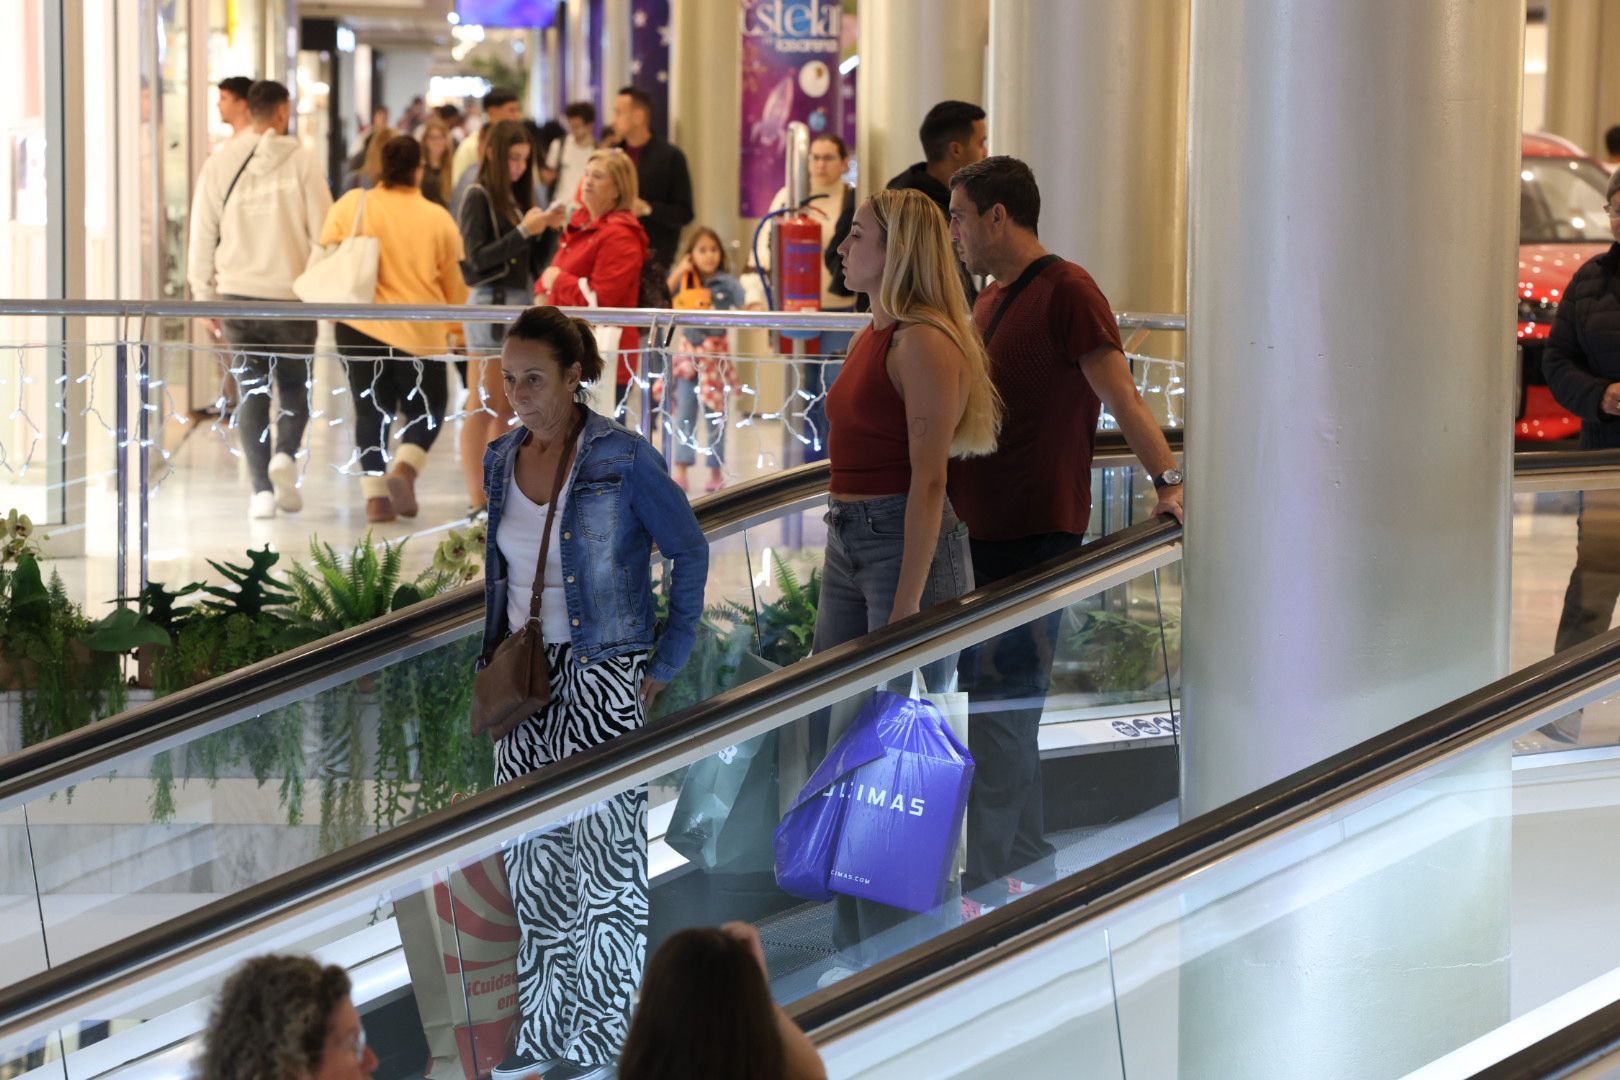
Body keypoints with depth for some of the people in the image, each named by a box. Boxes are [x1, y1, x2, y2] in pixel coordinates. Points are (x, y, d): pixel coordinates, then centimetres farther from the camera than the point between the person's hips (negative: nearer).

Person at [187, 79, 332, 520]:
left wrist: (205, 295, 15)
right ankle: (285, 454, -13)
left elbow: (202, 233, 7)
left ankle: (261, 488, -3)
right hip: (292, 291, -2)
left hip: (238, 296, 2)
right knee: (294, 386, 13)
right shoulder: (301, 160, -5)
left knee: (251, 392, 7)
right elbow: (323, 230, -5)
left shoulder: (221, 163, 3)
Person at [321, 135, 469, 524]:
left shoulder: (350, 206, -1)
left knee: (371, 410, 10)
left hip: (360, 326, 1)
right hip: (419, 330, -1)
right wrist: (454, 328, 24)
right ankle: (404, 470, -9)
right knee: (426, 408, 14)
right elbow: (456, 284, 9)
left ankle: (375, 495, 1)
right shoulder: (438, 219, 0)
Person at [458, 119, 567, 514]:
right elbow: (478, 257, -13)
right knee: (482, 407, -5)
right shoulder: (479, 197, -5)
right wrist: (524, 231, -17)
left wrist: (547, 229, 0)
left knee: (506, 407, 8)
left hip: (521, 303, 7)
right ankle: (476, 499, -4)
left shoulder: (517, 198, 15)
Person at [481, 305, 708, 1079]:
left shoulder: (622, 461, -12)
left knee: (605, 856, -3)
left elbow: (690, 553, -5)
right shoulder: (502, 461, 6)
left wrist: (665, 664, -5)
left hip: (603, 677, -6)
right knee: (532, 858, 9)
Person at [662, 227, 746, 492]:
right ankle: (681, 472, 0)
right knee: (684, 413, -1)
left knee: (714, 415, 5)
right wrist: (678, 273, -8)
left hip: (715, 353, -2)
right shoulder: (684, 281, 4)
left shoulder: (726, 283, -4)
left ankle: (716, 471, 15)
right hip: (688, 351, 2)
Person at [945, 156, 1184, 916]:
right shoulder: (991, 301, 17)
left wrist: (1167, 481, -30)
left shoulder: (1066, 292, -12)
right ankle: (1031, 868, 24)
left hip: (1036, 537, -10)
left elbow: (1121, 397, -20)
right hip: (984, 531, 10)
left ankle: (989, 889, -5)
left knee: (999, 716, -9)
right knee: (999, 709, 14)